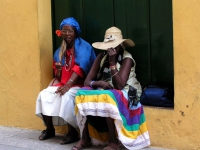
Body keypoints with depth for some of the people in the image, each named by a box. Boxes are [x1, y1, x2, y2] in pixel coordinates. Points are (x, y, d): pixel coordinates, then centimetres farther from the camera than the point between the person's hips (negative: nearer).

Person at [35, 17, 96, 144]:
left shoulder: (83, 47, -7)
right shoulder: (60, 51, 11)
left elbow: (80, 69, -21)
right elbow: (59, 77, 12)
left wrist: (68, 85, -30)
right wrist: (58, 70, -12)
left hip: (79, 84, -6)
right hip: (63, 83, 6)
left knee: (66, 97, -34)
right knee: (44, 95, -15)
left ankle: (73, 133, -22)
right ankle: (49, 129, 0)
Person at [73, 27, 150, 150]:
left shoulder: (127, 59, -13)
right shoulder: (101, 57, 1)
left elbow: (119, 86, -23)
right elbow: (87, 81, -3)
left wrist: (112, 62, -25)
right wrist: (98, 83, -25)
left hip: (124, 94, -5)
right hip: (104, 92, 5)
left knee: (107, 99, -37)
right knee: (83, 94, -22)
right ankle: (85, 138, -14)